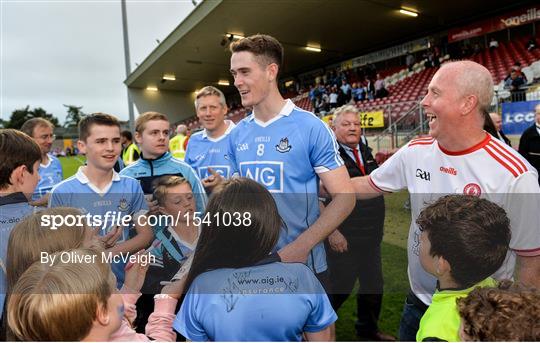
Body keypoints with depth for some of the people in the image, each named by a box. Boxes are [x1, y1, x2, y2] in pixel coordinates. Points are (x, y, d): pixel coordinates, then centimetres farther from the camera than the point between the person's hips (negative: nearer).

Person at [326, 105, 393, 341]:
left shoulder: (365, 151, 11)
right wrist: (332, 231, -20)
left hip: (371, 235, 7)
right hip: (342, 237, -7)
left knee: (373, 285, 18)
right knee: (341, 285, 4)